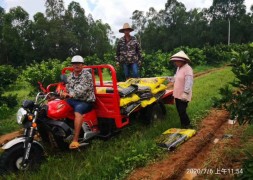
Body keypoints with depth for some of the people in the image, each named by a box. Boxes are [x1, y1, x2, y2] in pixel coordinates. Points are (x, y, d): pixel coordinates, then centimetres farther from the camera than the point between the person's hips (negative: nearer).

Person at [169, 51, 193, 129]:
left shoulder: (187, 69, -18)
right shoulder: (178, 68, 13)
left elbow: (189, 82, -24)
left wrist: (185, 93, -27)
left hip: (183, 95, -9)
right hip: (177, 94, 9)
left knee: (182, 111, -6)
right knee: (179, 110, 17)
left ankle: (187, 126, 11)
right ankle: (184, 125, 31)